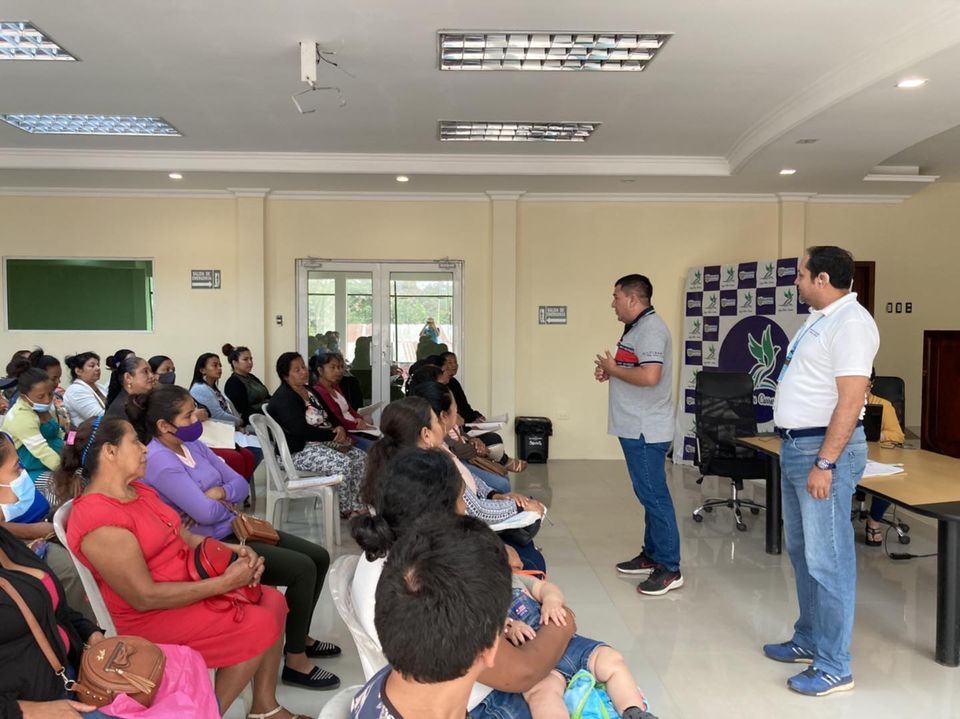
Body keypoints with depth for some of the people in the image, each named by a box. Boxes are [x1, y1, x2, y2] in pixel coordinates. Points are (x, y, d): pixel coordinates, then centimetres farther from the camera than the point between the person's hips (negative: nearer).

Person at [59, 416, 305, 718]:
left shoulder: (138, 489, 5)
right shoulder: (99, 520, -25)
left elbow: (185, 537, 10)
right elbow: (144, 597, -26)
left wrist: (234, 551, -8)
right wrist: (225, 582, -23)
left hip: (188, 586, 9)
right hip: (151, 616, -9)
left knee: (273, 601, 1)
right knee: (260, 626, -15)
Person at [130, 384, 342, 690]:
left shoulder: (193, 445, 7)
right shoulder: (159, 461, -20)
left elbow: (241, 484, 7)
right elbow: (205, 512, -26)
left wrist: (218, 493, -15)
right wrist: (225, 503, -4)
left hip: (231, 530, 9)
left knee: (318, 556, 6)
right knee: (303, 569, -18)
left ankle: (301, 637, 25)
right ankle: (295, 661, -3)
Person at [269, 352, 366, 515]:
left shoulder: (310, 391, 14)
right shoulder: (283, 398, -15)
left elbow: (329, 417, 16)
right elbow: (301, 431, -25)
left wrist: (339, 428, -8)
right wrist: (334, 435, -21)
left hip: (323, 442, 10)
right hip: (298, 451, -9)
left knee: (360, 458, -7)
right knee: (342, 463, -28)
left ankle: (358, 507, -5)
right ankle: (346, 510, -8)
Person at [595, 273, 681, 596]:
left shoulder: (650, 328, -16)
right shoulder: (638, 327, 17)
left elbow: (649, 376, -28)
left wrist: (613, 370, -14)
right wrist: (609, 371, 8)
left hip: (646, 430, -11)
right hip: (637, 427, 11)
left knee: (654, 496, -6)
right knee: (648, 494, 16)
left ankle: (669, 569, 1)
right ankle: (651, 555, 27)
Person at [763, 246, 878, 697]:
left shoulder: (851, 323, -16)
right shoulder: (820, 319, 14)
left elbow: (850, 399, -22)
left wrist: (825, 463, -24)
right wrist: (795, 450, 19)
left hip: (823, 448, -10)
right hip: (795, 446, 10)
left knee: (827, 559, -3)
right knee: (801, 551, 18)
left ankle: (834, 667, 9)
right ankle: (809, 640, 32)